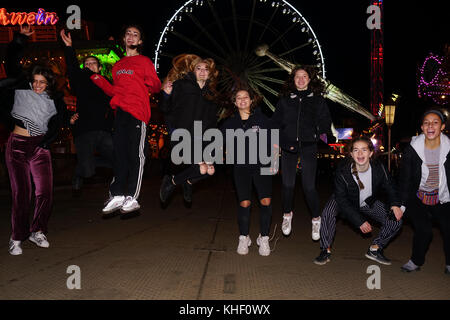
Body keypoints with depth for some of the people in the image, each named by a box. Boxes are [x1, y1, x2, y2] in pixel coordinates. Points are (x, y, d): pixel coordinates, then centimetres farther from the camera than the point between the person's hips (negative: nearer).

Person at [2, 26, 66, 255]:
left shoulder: (55, 100, 6)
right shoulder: (22, 88, 5)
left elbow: (56, 125, 2)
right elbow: (12, 63, 2)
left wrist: (45, 143, -9)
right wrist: (20, 38, -4)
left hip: (41, 147, 1)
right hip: (17, 145, -1)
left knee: (45, 192, -5)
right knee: (21, 193, -2)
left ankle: (37, 231, 16)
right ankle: (17, 237, 12)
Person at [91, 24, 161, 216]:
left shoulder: (144, 62, 9)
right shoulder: (118, 65, 25)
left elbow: (156, 87, 2)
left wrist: (150, 81, -18)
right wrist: (99, 80, 15)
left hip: (138, 112, -5)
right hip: (120, 112, 6)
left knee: (136, 154, -7)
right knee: (119, 153, 1)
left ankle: (132, 198, -5)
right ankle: (117, 196, 4)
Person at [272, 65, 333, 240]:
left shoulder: (317, 100, 10)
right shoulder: (285, 99, 11)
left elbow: (325, 123, 9)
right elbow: (275, 122, 9)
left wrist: (324, 135, -7)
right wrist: (283, 141, -3)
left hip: (309, 147, -1)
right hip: (288, 147, 1)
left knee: (309, 186, -4)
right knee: (287, 184, 2)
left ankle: (316, 219, 17)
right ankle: (287, 215, 27)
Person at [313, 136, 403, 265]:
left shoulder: (379, 169, -23)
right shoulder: (342, 171, -31)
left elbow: (390, 188, -4)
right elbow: (342, 200, -25)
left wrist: (395, 204, -25)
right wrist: (360, 221, -29)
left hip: (369, 203, 3)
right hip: (346, 202, -3)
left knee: (396, 220, -9)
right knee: (327, 213, -32)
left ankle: (374, 249, 11)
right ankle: (326, 250, -12)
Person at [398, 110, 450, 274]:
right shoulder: (412, 149, -10)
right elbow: (404, 178, -5)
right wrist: (402, 204, -7)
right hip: (418, 199, -1)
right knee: (424, 230, -14)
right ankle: (416, 261, 13)